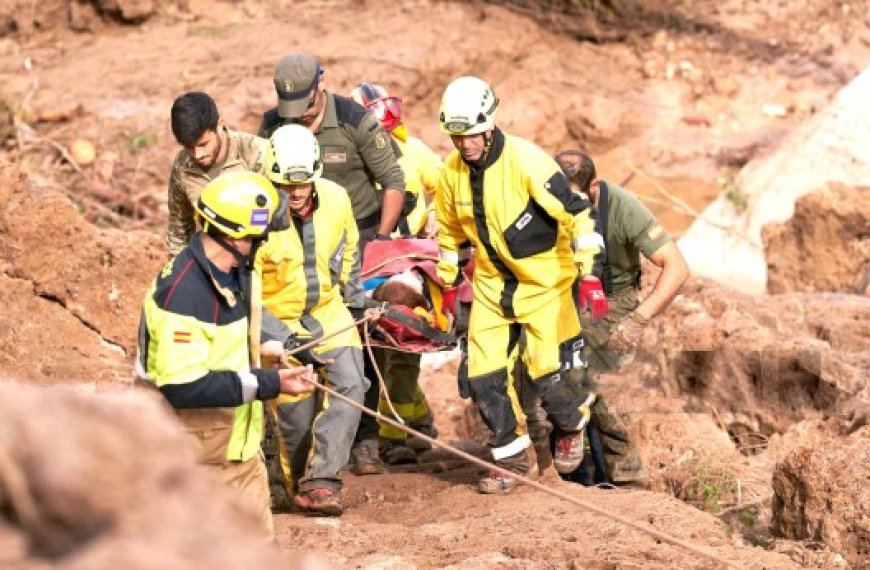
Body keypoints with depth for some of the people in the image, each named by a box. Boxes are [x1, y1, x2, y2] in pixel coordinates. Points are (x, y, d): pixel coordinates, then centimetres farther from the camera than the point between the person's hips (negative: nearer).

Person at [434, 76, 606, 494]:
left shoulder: (526, 160, -22)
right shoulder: (451, 172, -3)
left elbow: (576, 212, -20)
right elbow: (449, 232, 15)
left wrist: (589, 272, -24)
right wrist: (445, 285, 19)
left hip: (546, 281, -5)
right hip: (492, 284, 5)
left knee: (550, 370, -8)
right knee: (482, 375, -2)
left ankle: (572, 427, 25)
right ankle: (514, 457, 15)